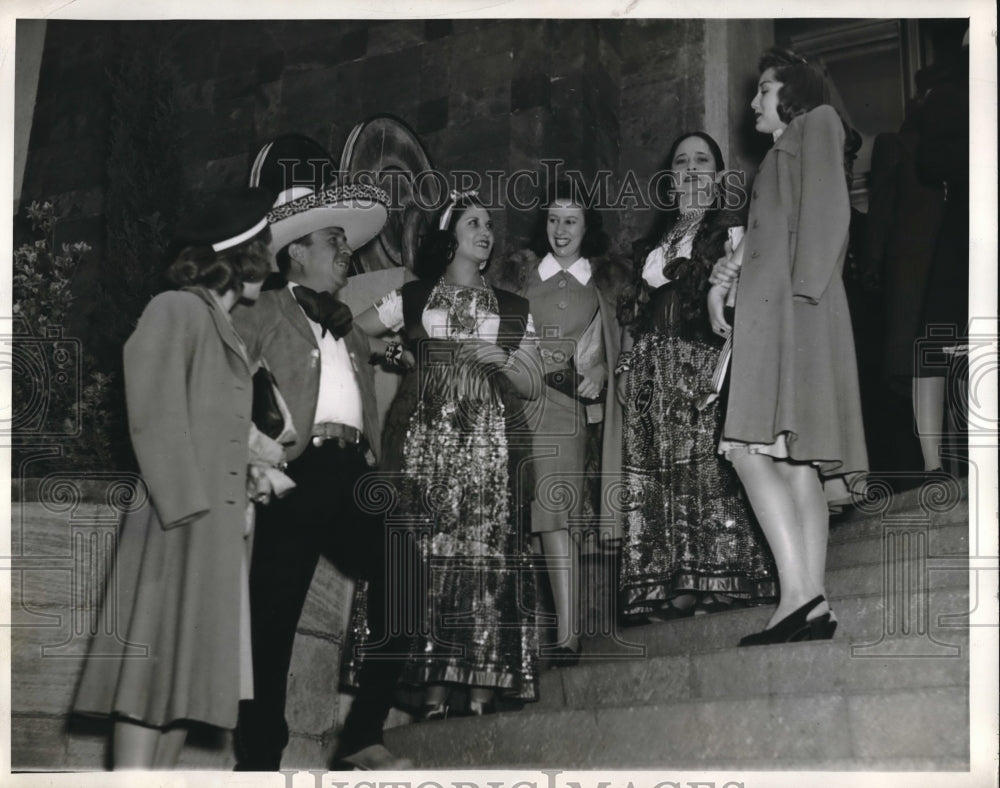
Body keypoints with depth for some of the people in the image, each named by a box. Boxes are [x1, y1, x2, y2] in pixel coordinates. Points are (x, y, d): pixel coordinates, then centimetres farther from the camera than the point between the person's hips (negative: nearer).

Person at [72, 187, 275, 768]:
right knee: (155, 666, -9)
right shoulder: (176, 310, -5)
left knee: (189, 674, 7)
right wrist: (187, 507, -19)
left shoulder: (225, 331, 20)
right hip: (178, 523, -9)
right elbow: (154, 415, -13)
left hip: (219, 526, 9)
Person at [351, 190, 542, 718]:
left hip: (490, 441, 1)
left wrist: (503, 360, -2)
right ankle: (435, 684, -9)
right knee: (429, 551, -9)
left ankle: (483, 685, -10)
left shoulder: (513, 310, 18)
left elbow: (532, 388, 15)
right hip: (425, 436, -1)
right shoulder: (412, 298, 15)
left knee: (486, 551, -9)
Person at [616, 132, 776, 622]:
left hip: (703, 359, -5)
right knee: (653, 469, -2)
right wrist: (626, 361, 13)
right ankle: (662, 586, -2)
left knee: (704, 465, -10)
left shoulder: (730, 229, 8)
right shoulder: (658, 236, 23)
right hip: (651, 360, 5)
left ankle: (707, 579, -9)